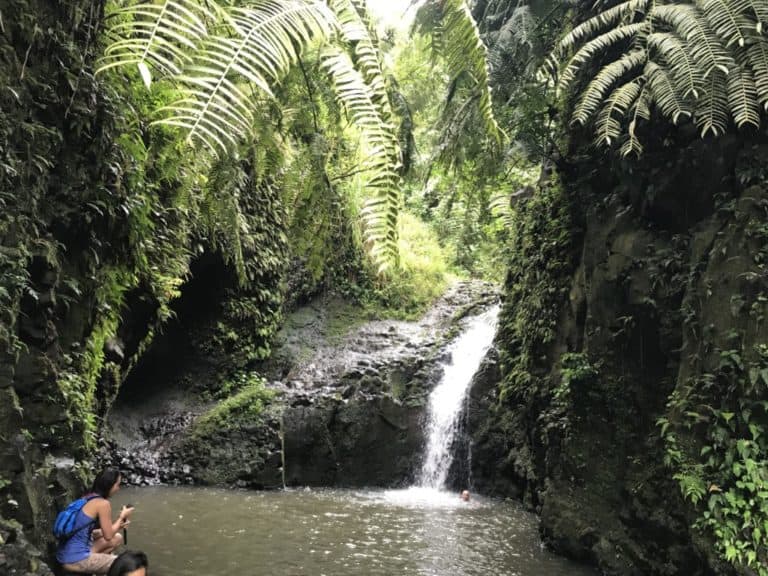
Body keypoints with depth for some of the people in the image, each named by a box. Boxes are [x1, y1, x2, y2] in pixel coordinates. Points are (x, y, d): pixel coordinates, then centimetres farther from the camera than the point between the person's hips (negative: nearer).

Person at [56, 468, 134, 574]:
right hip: (74, 559, -9)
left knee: (117, 538, 21)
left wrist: (118, 526, 16)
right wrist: (122, 516, 6)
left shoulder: (87, 498, 11)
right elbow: (108, 536, -7)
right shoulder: (103, 504, -16)